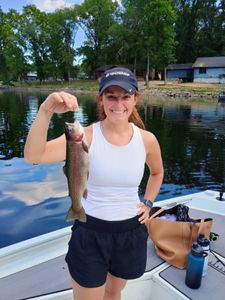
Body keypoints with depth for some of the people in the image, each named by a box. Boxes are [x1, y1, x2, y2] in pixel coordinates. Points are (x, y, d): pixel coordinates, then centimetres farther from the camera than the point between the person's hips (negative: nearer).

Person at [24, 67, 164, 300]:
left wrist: (148, 203, 5)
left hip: (130, 233, 3)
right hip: (89, 233, -2)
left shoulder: (147, 140, -8)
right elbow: (33, 156, -32)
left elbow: (157, 172, 13)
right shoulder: (85, 136, -17)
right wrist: (46, 111, -44)